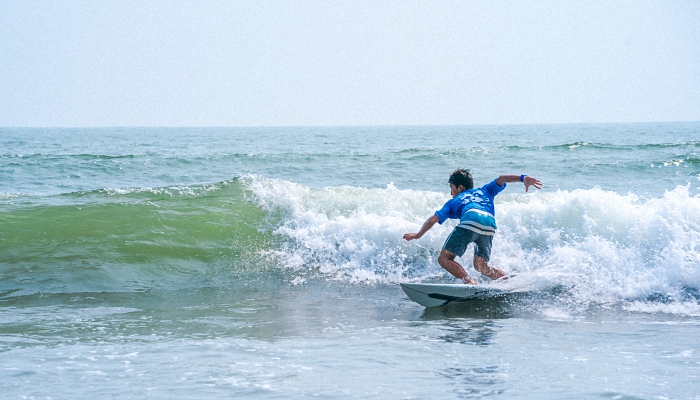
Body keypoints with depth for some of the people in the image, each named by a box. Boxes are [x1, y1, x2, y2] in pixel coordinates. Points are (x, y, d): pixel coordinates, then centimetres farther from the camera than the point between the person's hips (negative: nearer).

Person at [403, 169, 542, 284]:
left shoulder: (453, 202, 32)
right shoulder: (484, 190, 39)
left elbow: (434, 219, 29)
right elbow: (501, 179, 24)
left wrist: (418, 235, 42)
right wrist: (523, 178, 12)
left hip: (471, 220, -4)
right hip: (490, 225, 4)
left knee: (444, 259, 0)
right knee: (480, 265, 21)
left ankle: (470, 282, -22)